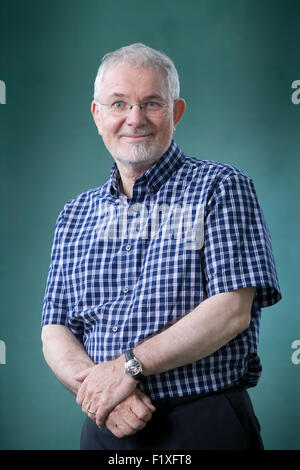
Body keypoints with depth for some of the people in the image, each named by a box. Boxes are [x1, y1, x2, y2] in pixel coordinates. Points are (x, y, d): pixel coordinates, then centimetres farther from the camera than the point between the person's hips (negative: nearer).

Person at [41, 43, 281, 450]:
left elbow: (232, 311, -13)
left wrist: (129, 366, -18)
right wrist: (94, 384, -14)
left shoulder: (222, 188, -3)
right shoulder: (76, 216, 10)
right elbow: (55, 331, 6)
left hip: (205, 426, -3)